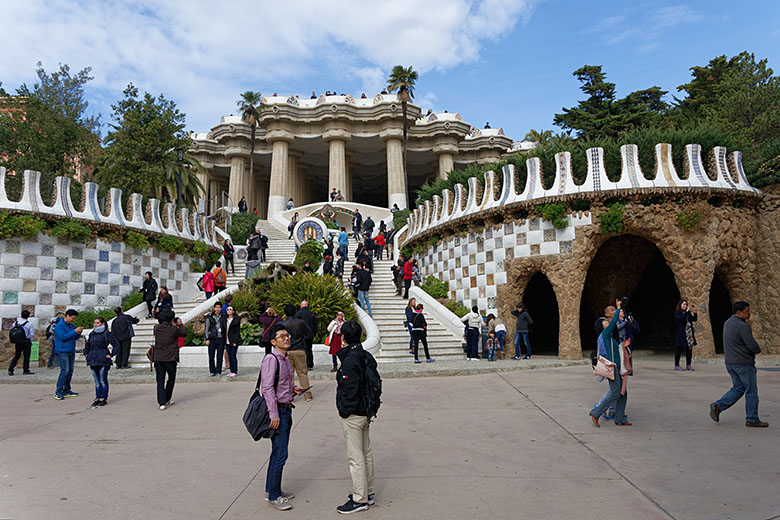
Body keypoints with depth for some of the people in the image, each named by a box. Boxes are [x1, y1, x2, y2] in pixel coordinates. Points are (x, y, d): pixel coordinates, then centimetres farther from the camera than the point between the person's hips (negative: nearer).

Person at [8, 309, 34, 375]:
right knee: (26, 356, 3)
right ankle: (26, 370, 6)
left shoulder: (15, 323, 3)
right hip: (26, 342, -4)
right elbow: (31, 334, -7)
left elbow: (11, 332, 3)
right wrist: (30, 342, 8)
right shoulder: (29, 324, -8)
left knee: (16, 356, 15)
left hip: (17, 343, 4)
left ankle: (10, 370, 8)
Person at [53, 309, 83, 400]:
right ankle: (58, 392, -9)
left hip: (71, 351, 8)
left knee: (70, 370, 8)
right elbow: (63, 337, -19)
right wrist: (74, 331, -18)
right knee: (65, 370, -15)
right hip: (62, 351, -8)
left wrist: (78, 333, 0)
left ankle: (66, 390, 16)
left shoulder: (72, 325, 15)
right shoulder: (59, 325, -8)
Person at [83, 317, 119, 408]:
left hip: (103, 361, -6)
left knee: (103, 381, 0)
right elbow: (87, 345, 29)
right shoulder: (92, 334, 13)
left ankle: (104, 399, 7)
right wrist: (86, 354, 17)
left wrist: (111, 355, -11)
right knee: (97, 382, 11)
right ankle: (97, 398, 18)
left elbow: (116, 344, -7)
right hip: (93, 361, 6)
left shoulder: (106, 334, -6)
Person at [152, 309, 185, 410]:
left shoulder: (156, 328, -2)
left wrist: (173, 325, 15)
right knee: (171, 379, 18)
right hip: (170, 358, -3)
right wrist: (180, 324, 13)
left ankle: (162, 403, 1)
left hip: (158, 358, 3)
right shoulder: (173, 329, -14)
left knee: (160, 381, 6)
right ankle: (167, 400, 24)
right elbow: (184, 333, 1)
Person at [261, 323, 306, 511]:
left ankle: (272, 490, 29)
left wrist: (293, 389, 6)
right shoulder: (271, 359, -16)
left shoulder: (285, 358, 13)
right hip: (277, 411, -9)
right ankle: (273, 497, 7)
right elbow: (267, 388, -20)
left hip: (286, 410, 9)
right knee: (280, 454, -5)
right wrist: (274, 414, -22)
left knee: (278, 453, 17)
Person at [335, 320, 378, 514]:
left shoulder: (350, 360, -22)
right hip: (365, 412, 9)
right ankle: (368, 493, 30)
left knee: (355, 458, 1)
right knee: (366, 454, 18)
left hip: (353, 416, -9)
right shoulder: (366, 356, 6)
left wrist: (344, 412, -12)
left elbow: (349, 391, -22)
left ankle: (360, 500, 11)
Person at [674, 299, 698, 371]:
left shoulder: (688, 313, 14)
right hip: (681, 334, -6)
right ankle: (676, 365, 3)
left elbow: (694, 319, 7)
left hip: (689, 333, 6)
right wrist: (687, 310, -18)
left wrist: (695, 311, -4)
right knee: (679, 349, -3)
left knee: (689, 349, 7)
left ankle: (688, 365, 16)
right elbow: (681, 318, -20)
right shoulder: (677, 313, -3)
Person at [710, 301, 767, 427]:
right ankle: (752, 420, 14)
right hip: (743, 363, -8)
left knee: (738, 388, 15)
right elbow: (754, 347, -21)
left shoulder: (728, 323, 9)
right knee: (751, 391, 5)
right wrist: (758, 350, 3)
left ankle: (718, 406, 1)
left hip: (730, 362, 8)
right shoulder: (743, 327, -19)